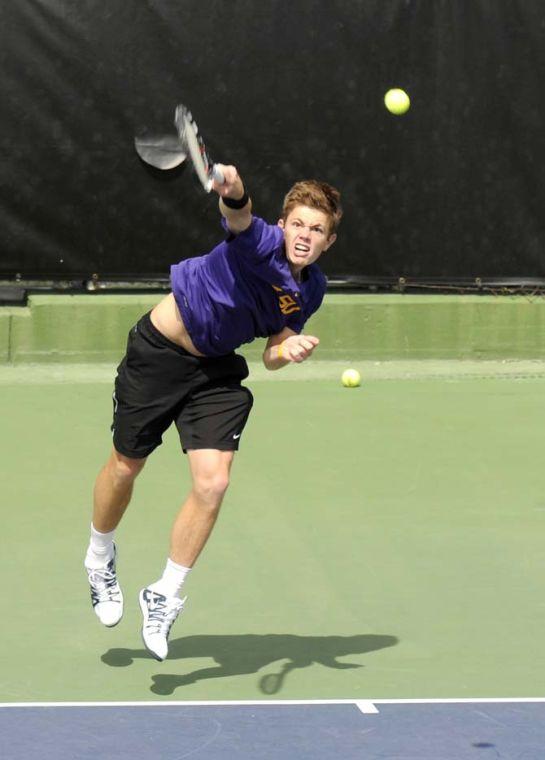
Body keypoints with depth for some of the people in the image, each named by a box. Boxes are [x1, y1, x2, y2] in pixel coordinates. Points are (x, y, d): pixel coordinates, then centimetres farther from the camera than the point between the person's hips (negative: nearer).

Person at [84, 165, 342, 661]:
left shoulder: (311, 289, -5)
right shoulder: (261, 243, -25)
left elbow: (272, 354, 5)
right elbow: (240, 217, -50)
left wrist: (290, 349, -18)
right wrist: (233, 192, -73)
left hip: (219, 372, 4)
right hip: (158, 353, -4)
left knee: (212, 484, -11)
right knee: (126, 467, 12)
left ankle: (165, 596, 7)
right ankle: (100, 559, 42)